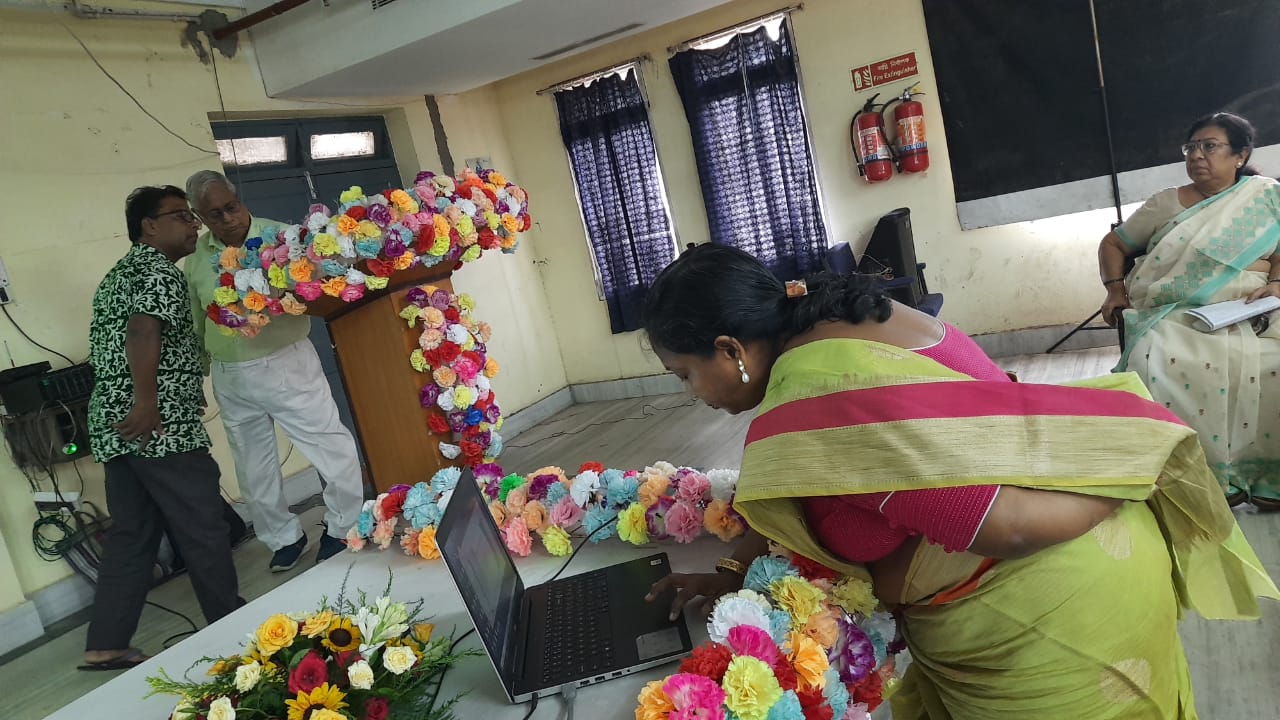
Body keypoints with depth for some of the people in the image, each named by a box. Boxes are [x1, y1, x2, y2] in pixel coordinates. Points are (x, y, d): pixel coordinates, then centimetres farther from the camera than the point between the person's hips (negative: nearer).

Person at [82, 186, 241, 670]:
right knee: (203, 530, 0)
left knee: (131, 534, 13)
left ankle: (106, 645, 16)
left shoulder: (121, 272, 24)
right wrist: (147, 402, -28)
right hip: (159, 426, -10)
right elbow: (143, 330, -23)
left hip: (111, 423, 10)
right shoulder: (160, 270, -6)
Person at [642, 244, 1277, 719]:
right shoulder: (833, 325, 0)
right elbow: (801, 495, 11)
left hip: (1046, 616, -8)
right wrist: (733, 571, 7)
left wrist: (1134, 465, -15)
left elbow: (1006, 527, -30)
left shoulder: (804, 415, -31)